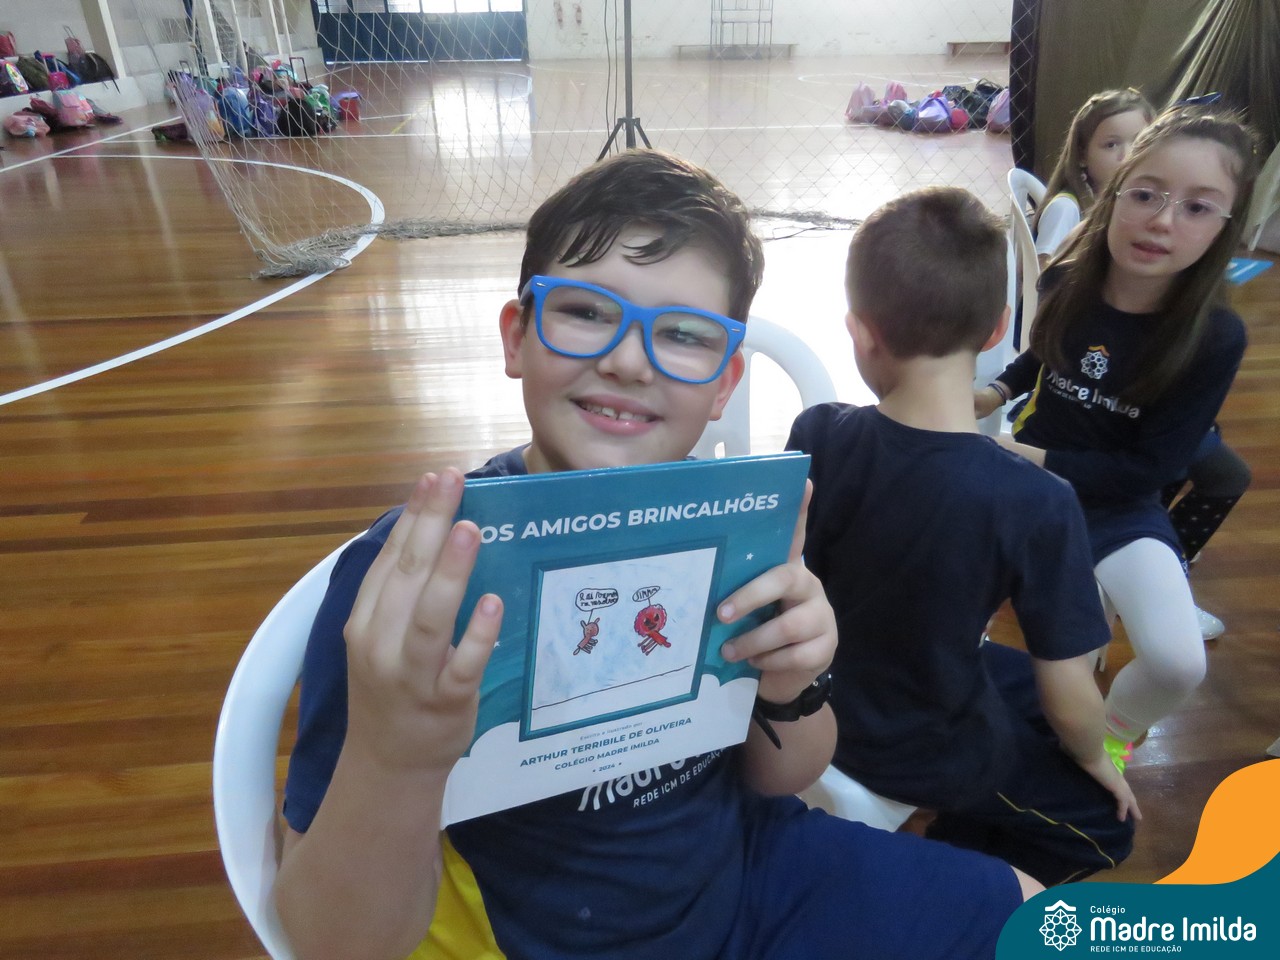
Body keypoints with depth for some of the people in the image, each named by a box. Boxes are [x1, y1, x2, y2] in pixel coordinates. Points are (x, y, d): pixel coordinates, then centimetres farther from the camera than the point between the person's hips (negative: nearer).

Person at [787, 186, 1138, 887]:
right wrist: (1094, 760, 4)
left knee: (1018, 677, 29)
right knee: (1105, 826, 24)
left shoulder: (817, 438, -22)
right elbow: (1070, 700, -19)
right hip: (927, 752, -4)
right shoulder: (1037, 506, -30)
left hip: (819, 705, 5)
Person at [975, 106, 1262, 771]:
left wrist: (1036, 458, -21)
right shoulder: (1066, 282, -9)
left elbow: (1152, 468, -15)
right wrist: (996, 393, -1)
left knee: (1178, 663, -23)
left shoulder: (1216, 338, -17)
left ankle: (1113, 730, 15)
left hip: (1119, 510, -2)